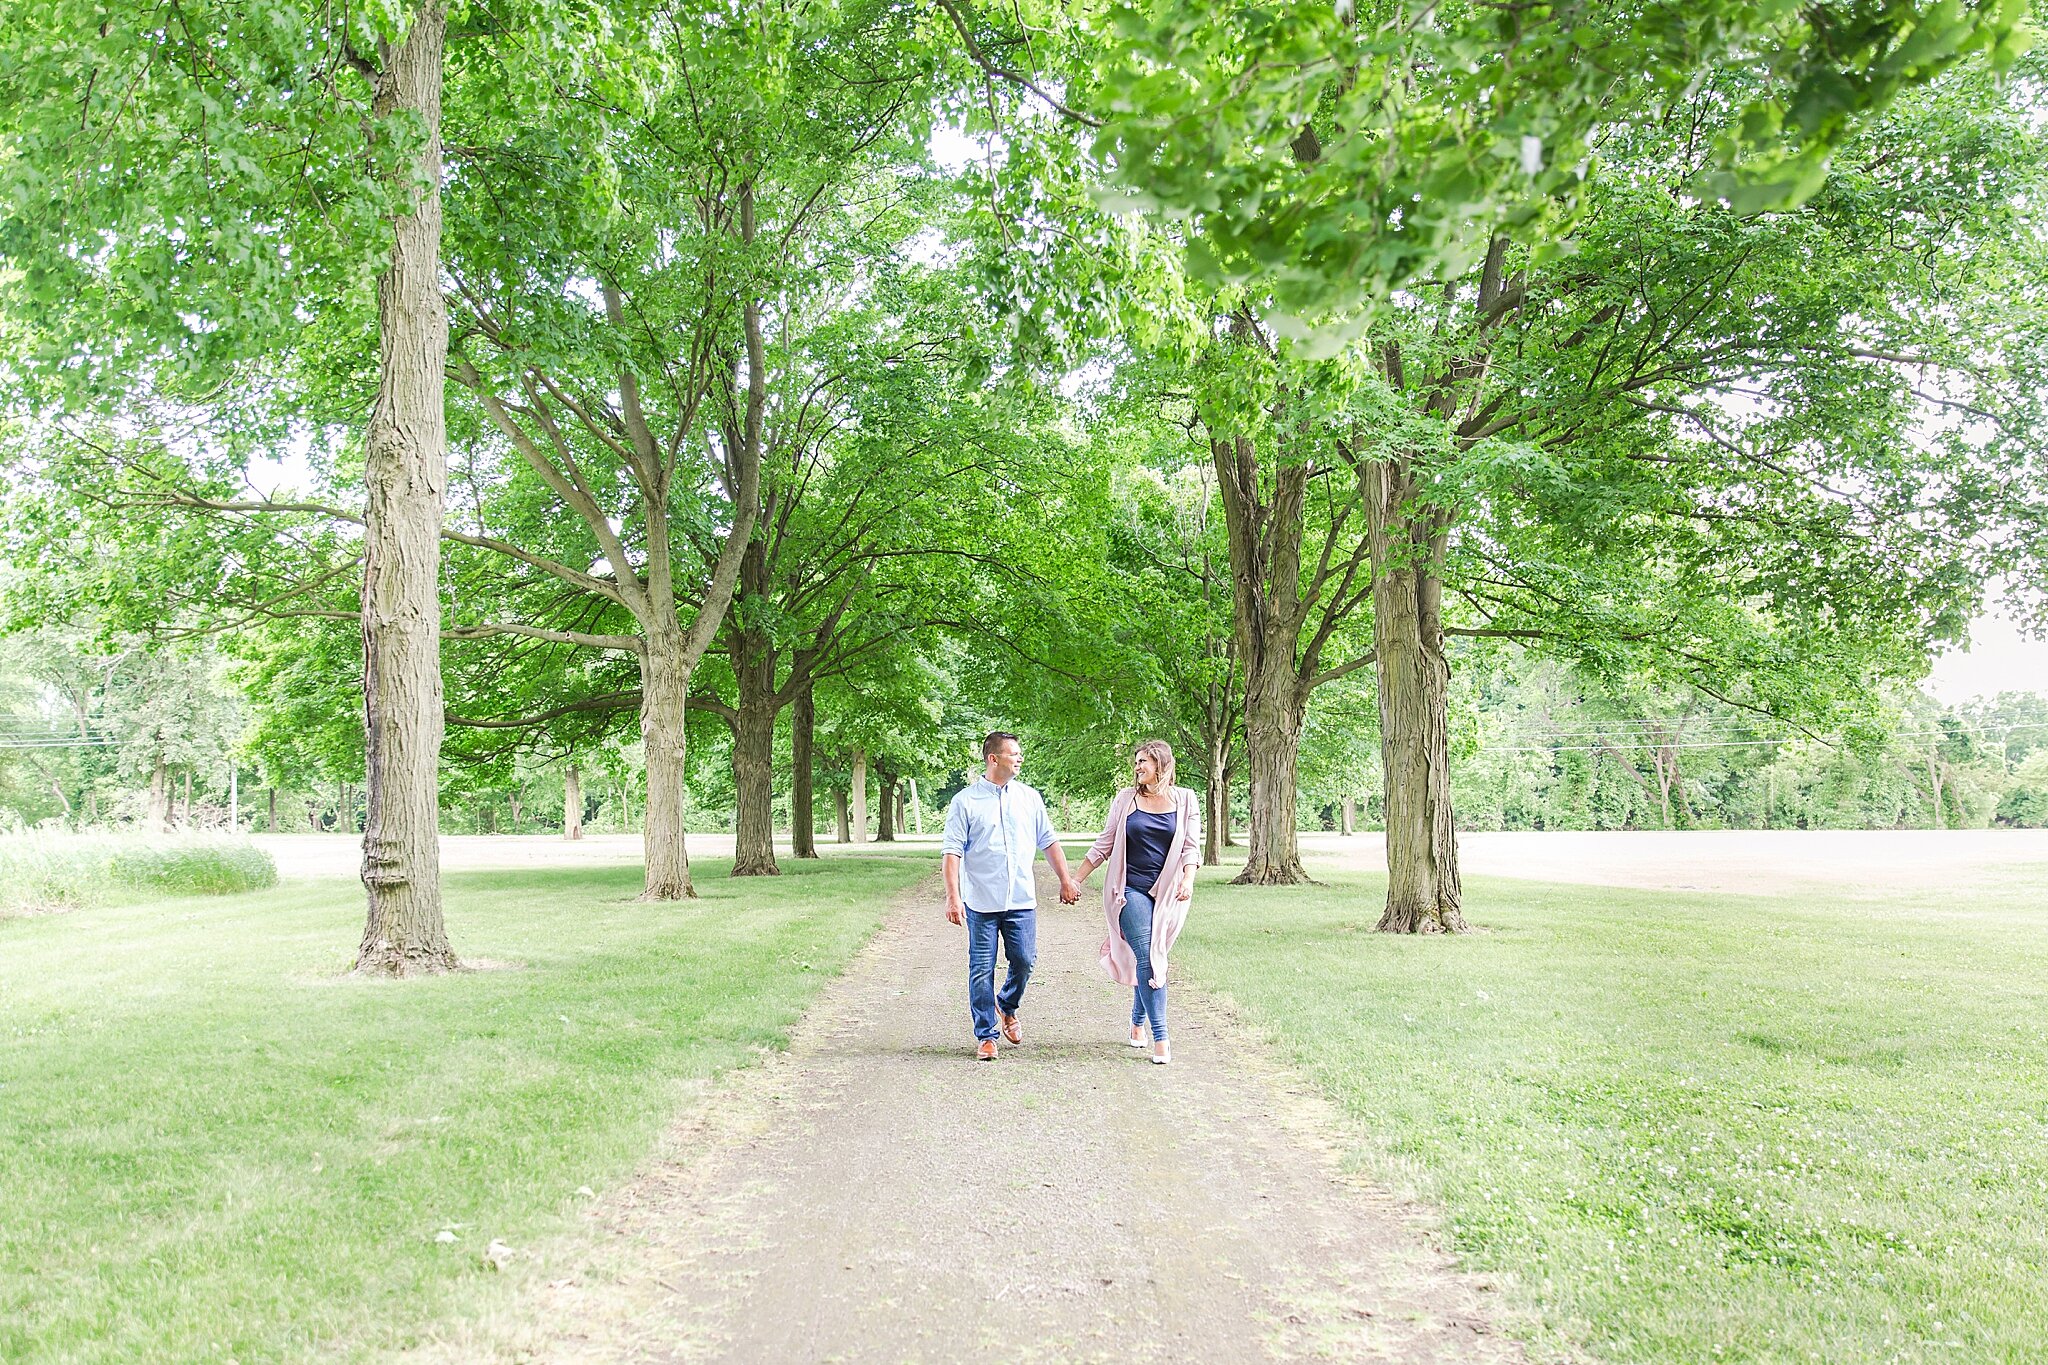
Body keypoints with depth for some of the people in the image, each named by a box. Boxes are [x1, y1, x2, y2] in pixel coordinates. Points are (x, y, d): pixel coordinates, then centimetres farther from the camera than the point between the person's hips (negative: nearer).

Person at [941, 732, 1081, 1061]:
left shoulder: (1029, 797, 10)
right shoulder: (965, 801, -2)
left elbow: (1049, 842, 16)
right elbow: (952, 851, -6)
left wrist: (1066, 880, 11)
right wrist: (953, 896, -14)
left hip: (1021, 900, 3)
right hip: (981, 901, -3)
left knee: (1024, 960, 2)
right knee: (982, 969, 1)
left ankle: (1007, 1008, 31)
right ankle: (985, 1036, 12)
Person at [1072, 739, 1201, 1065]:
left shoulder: (1184, 800, 6)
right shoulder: (1126, 799, 6)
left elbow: (1191, 846, 4)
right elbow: (1104, 845, 11)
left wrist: (1187, 880, -13)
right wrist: (1076, 880, 9)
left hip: (1166, 893, 1)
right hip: (1130, 889, -1)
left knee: (1150, 958, 5)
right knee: (1147, 957, -13)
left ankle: (1138, 1022, 27)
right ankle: (1160, 1038, -14)